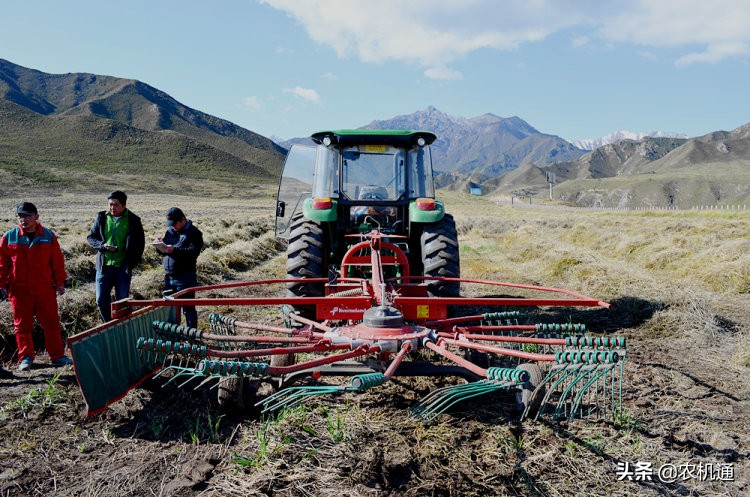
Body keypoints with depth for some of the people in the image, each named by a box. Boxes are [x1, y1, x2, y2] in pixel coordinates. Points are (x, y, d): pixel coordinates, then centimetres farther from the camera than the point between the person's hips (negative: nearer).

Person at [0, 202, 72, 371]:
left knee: (51, 322, 5)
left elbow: (57, 261, 5)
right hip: (19, 289, 0)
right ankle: (25, 358, 18)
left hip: (45, 288, 0)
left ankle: (57, 356, 14)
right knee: (22, 325, 7)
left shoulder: (48, 236, 1)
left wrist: (60, 282, 4)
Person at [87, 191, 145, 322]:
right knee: (101, 301, 3)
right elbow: (90, 237, 10)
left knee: (122, 302, 5)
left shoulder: (133, 220, -2)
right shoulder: (101, 218, 3)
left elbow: (140, 242, 4)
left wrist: (134, 262, -8)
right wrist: (102, 245, -10)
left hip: (123, 267, -2)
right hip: (104, 266, 2)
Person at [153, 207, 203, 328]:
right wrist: (160, 246, -3)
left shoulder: (193, 233, -8)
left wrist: (174, 250, -28)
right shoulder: (170, 231, 14)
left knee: (188, 309, 0)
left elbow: (194, 252, -21)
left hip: (185, 278, -7)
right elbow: (163, 251, 19)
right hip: (169, 276, 7)